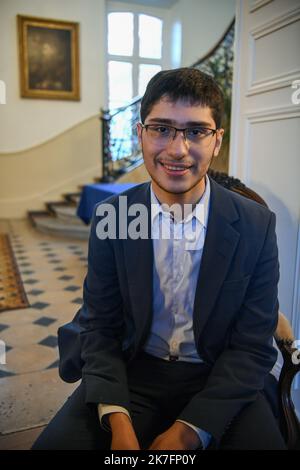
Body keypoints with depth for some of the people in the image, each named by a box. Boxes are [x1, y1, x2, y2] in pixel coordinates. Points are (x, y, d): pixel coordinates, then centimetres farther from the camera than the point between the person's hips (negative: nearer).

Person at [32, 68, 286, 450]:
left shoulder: (257, 226, -11)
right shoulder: (110, 217, -7)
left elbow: (252, 346, -7)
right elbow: (99, 326, -3)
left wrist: (189, 431, -16)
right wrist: (117, 419, -16)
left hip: (223, 381, 0)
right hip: (133, 375, 1)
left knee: (261, 439, -25)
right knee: (56, 442, -18)